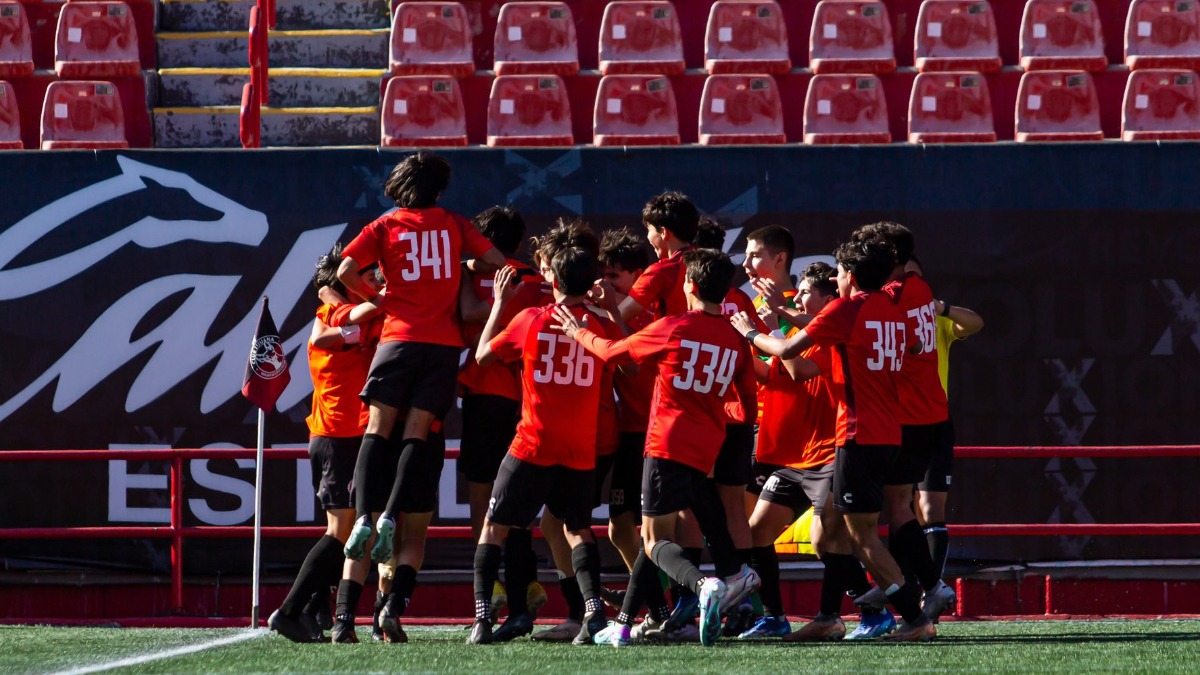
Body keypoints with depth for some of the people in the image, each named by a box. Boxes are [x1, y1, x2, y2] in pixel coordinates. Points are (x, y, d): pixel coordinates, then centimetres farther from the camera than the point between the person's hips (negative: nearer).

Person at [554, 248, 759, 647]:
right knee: (655, 534, 18)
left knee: (656, 541, -3)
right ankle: (624, 624, 21)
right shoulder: (736, 341, 6)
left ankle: (704, 585, -33)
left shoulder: (672, 329, -6)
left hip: (668, 443, -6)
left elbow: (611, 352, 4)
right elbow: (750, 399, 14)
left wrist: (579, 333, 23)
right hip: (706, 450, 6)